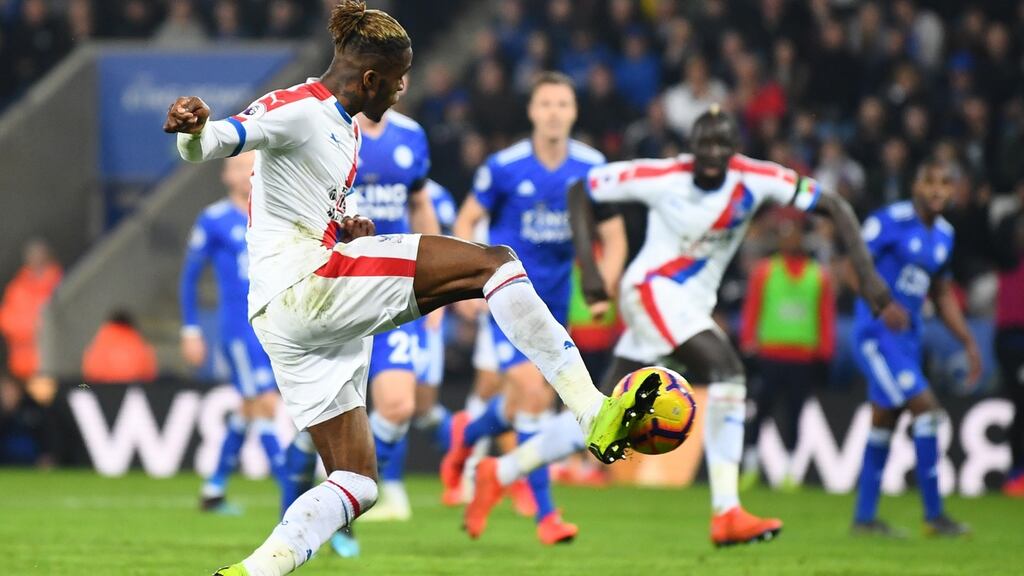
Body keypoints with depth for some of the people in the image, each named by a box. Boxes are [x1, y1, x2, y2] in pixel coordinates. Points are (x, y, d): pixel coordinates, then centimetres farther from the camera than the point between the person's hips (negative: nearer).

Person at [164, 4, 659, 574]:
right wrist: (194, 128, -46)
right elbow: (214, 142, -20)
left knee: (356, 485, 10)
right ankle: (594, 412, -28)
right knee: (492, 263, -17)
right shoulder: (299, 110, -6)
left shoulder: (345, 129, 24)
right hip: (305, 283, -11)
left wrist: (349, 232, 11)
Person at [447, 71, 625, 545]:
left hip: (556, 295, 4)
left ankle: (467, 435, 47)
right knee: (532, 390, -17)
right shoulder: (504, 167, -11)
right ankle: (544, 512, -10)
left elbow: (613, 236, 3)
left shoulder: (592, 167, -4)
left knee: (527, 400, 12)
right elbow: (467, 221, 2)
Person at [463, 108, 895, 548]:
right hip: (652, 292, -5)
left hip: (693, 307, 5)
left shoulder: (755, 179, -8)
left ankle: (498, 474, 22)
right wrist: (588, 267, -12)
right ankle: (726, 514, -27)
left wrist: (866, 273, -17)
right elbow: (580, 191, -4)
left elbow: (834, 207, -7)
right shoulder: (661, 178, -15)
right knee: (727, 371, -26)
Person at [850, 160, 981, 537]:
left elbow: (943, 294, 22)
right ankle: (934, 515, -7)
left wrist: (968, 343, 19)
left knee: (885, 422, 12)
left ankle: (864, 517, 20)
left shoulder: (943, 234, 12)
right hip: (877, 333, -8)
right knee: (925, 410, -13)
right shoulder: (891, 221, -12)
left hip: (908, 336, 8)